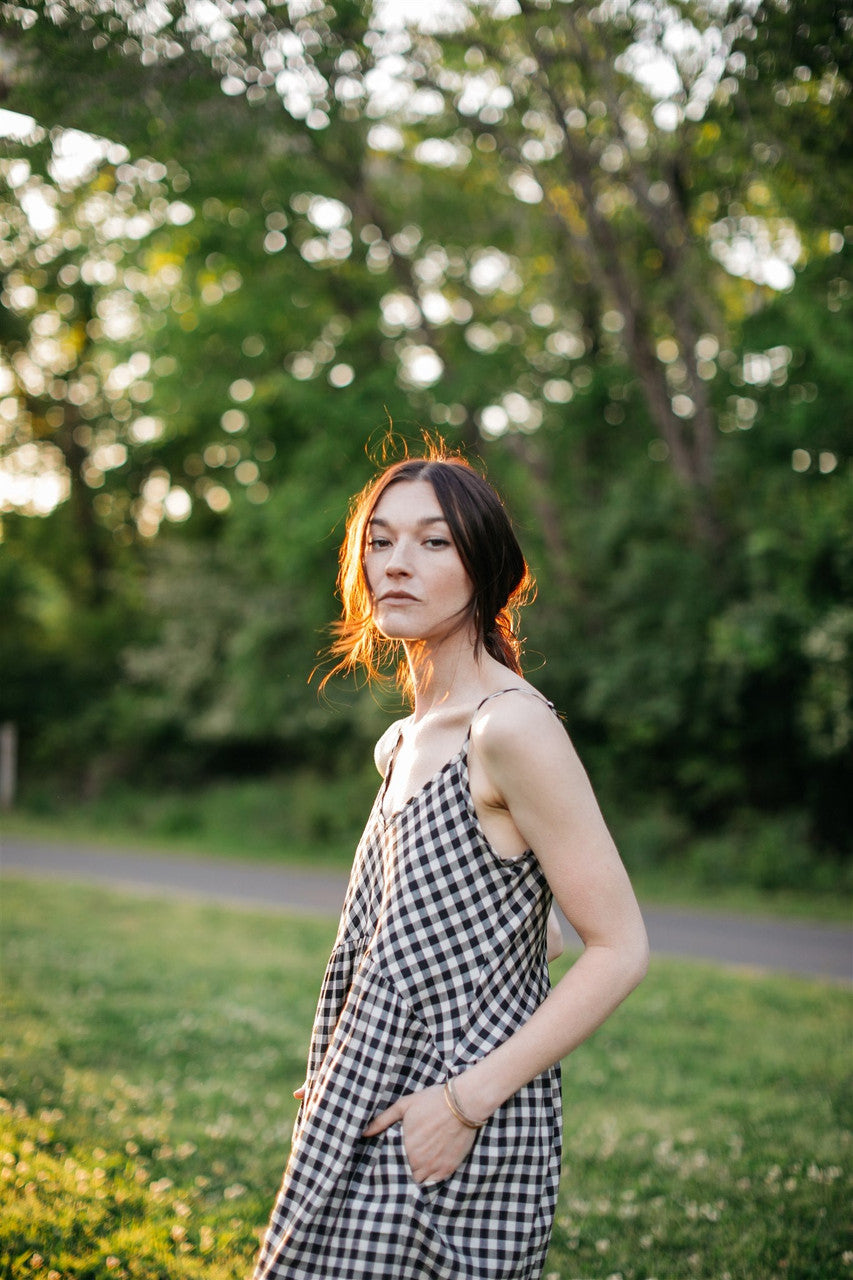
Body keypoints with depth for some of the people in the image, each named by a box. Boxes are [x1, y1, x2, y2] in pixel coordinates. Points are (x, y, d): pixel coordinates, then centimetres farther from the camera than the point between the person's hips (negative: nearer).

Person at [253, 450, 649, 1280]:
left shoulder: (509, 728, -15)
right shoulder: (402, 743, 11)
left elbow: (619, 949, -17)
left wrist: (466, 1100, -18)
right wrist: (333, 1094, 12)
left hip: (455, 1151, -8)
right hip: (371, 1129, 8)